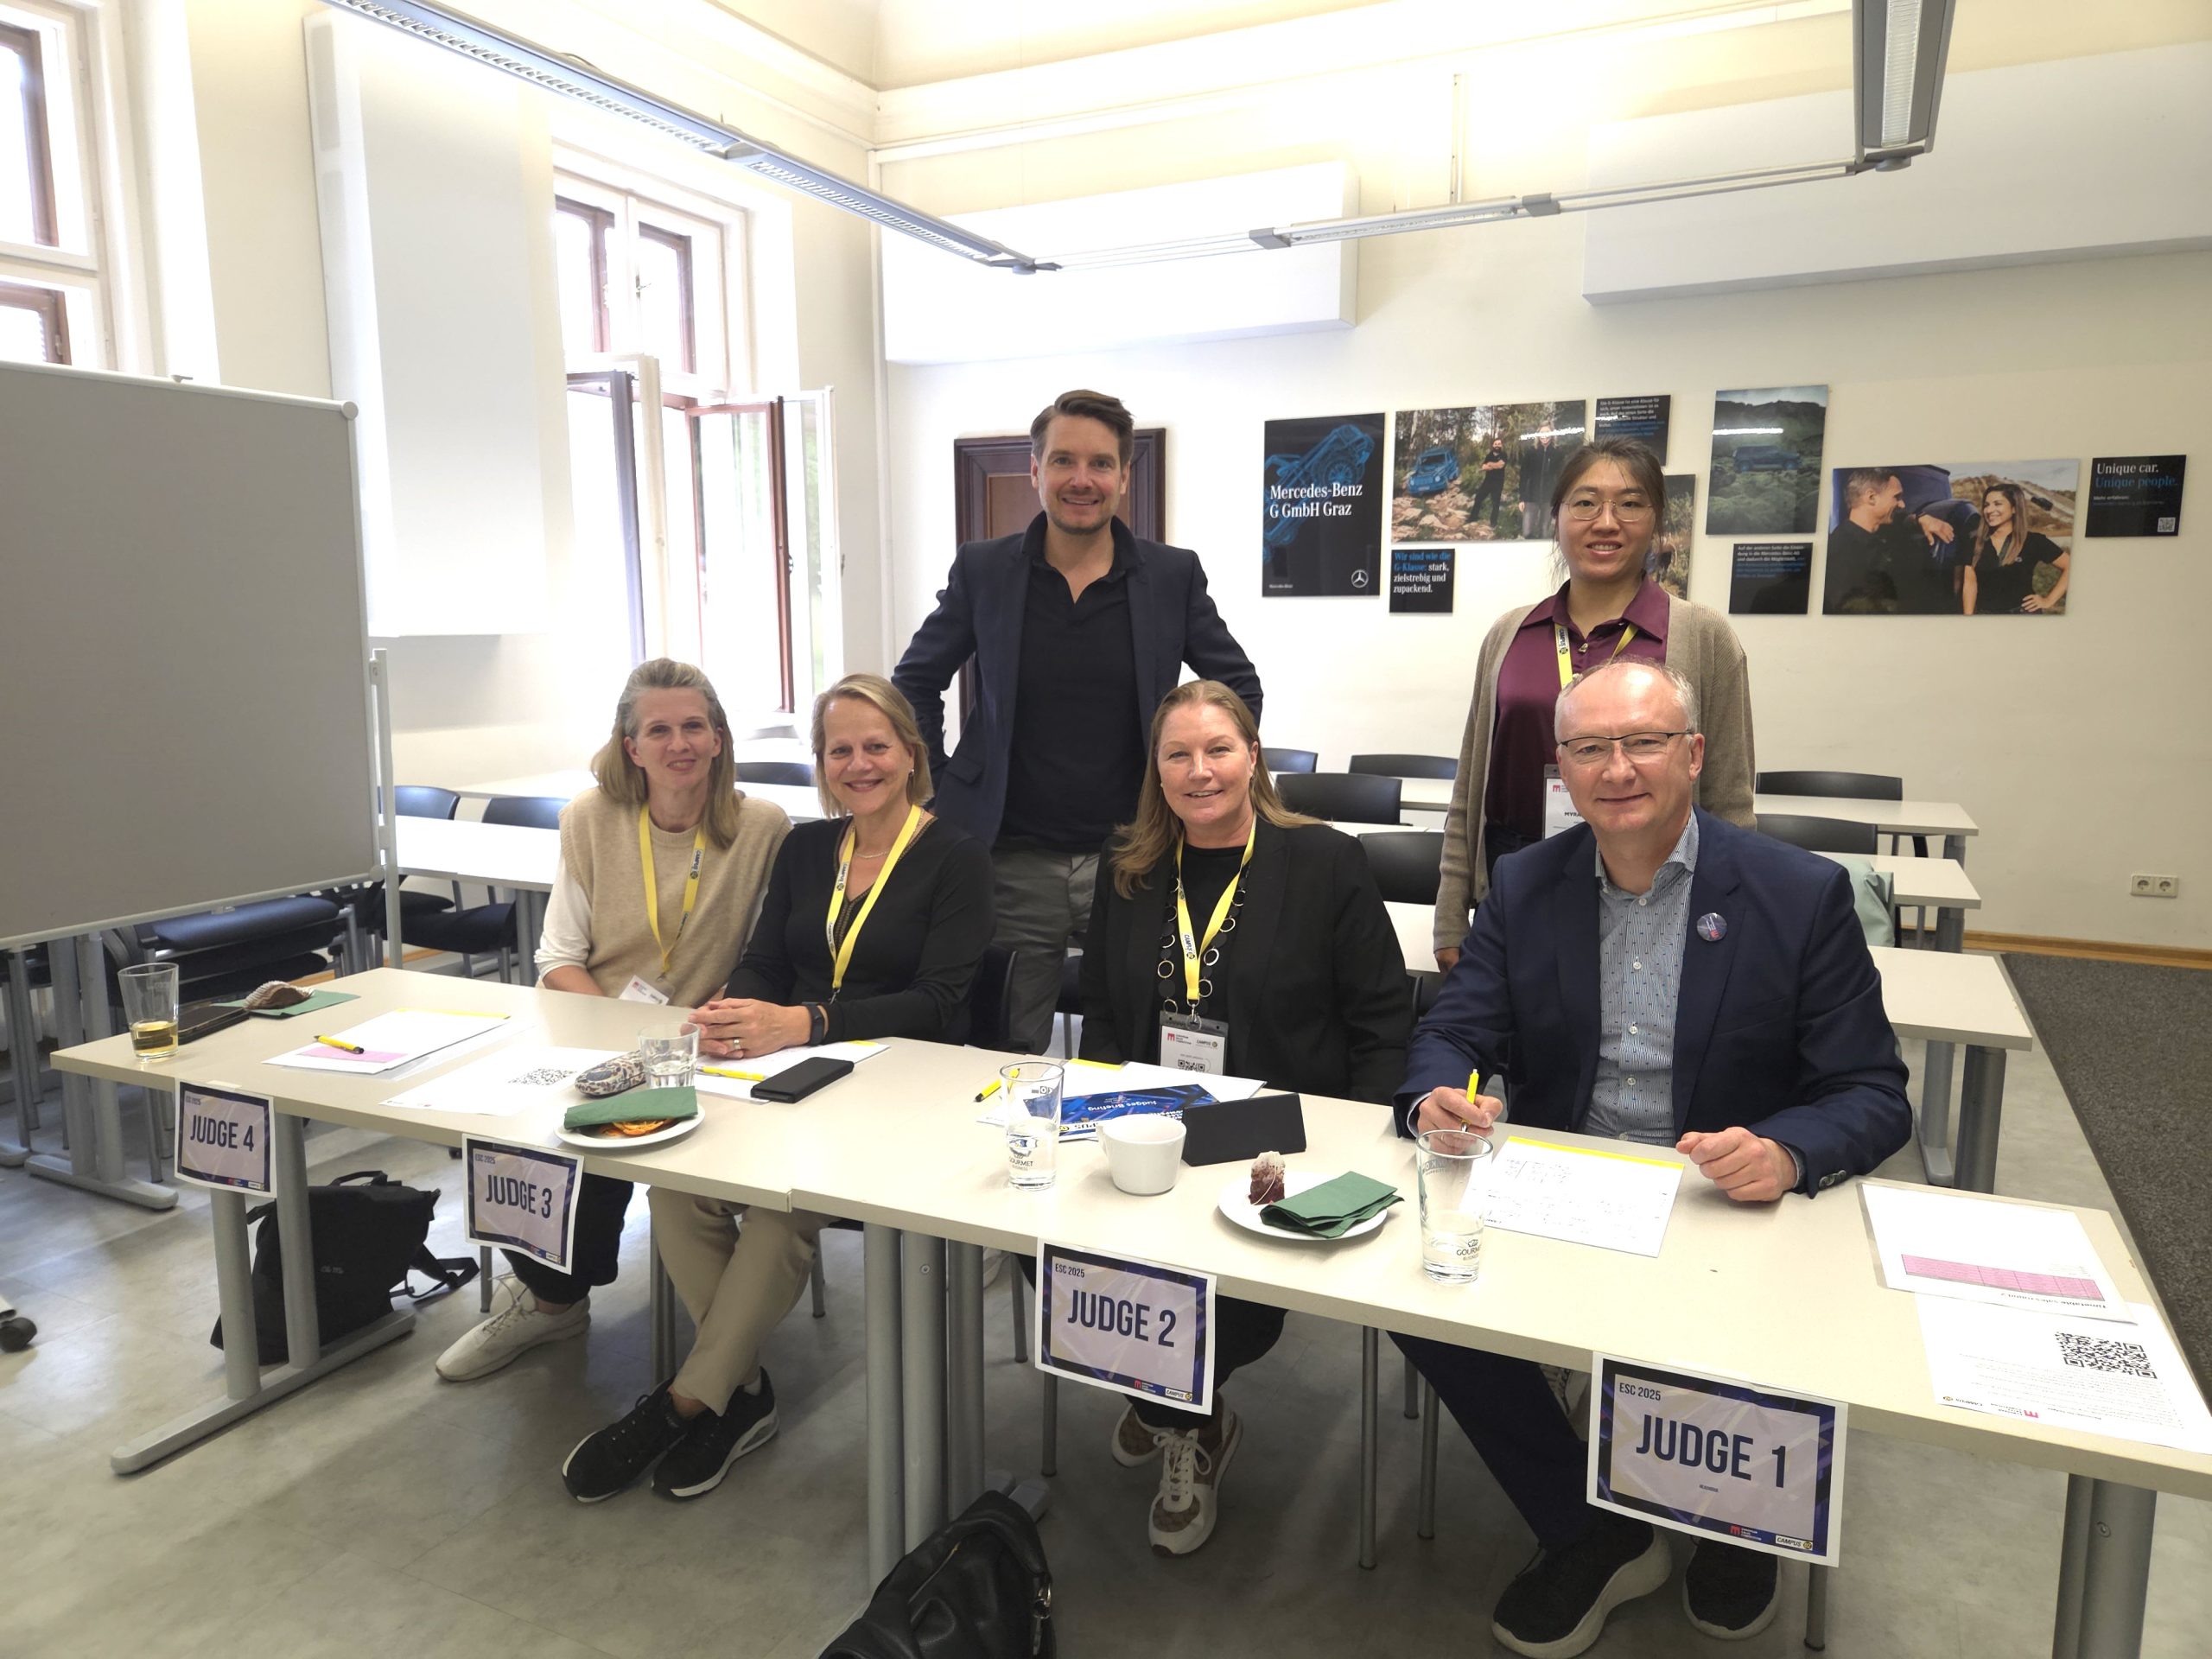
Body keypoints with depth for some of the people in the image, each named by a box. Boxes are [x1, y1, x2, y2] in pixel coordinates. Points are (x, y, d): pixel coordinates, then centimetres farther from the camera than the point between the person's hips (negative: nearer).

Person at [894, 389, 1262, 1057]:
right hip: (1011, 860, 0)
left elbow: (1239, 686, 11)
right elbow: (916, 682, 11)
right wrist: (935, 795, 5)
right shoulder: (982, 569, 1)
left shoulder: (1174, 574, 1)